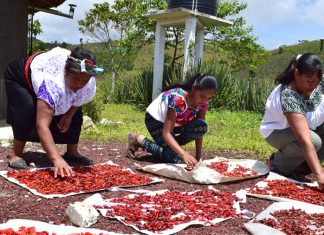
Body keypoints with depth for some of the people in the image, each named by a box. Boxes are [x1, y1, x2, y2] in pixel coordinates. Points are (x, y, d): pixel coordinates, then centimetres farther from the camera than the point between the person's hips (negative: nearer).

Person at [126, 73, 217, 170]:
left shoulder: (203, 102, -17)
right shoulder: (178, 99, -36)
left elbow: (199, 129, -9)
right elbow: (166, 133, -40)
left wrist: (198, 156, -16)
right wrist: (184, 154, -53)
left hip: (176, 122, 6)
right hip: (155, 120, -6)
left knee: (202, 127, -22)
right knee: (176, 159, -21)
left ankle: (172, 146, 1)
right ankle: (139, 140, -4)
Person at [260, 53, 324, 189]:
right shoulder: (289, 97, -38)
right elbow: (305, 140, -45)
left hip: (302, 125, 8)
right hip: (277, 131, -7)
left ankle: (305, 161, 4)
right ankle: (279, 162, -8)